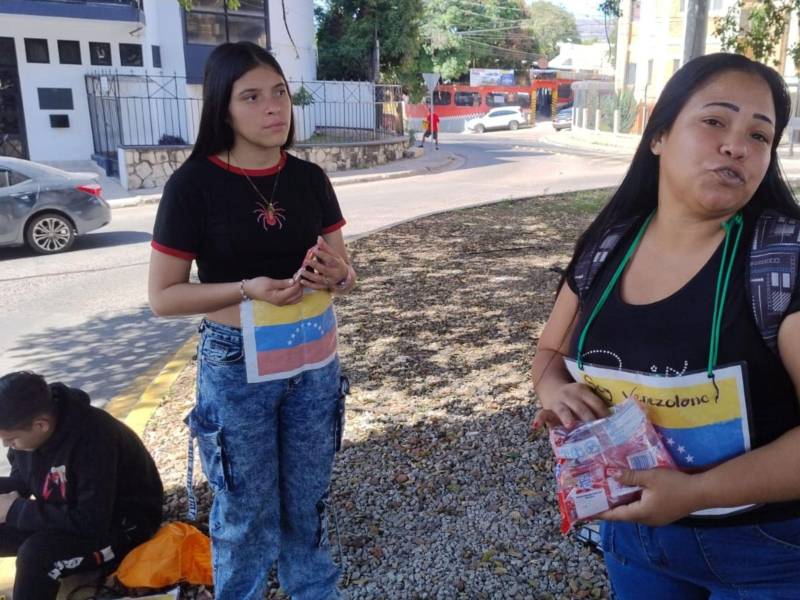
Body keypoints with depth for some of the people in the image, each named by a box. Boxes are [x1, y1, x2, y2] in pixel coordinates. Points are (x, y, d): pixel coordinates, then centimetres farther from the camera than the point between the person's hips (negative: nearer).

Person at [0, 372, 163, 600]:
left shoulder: (92, 438, -32)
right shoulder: (28, 428, -10)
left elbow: (91, 524, -33)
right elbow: (22, 482, 9)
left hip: (123, 524, -8)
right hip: (68, 514, 8)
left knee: (35, 554, -30)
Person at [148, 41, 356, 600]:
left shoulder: (309, 178, -1)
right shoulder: (193, 183, -13)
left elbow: (345, 272, 6)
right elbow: (163, 296, -10)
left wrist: (336, 275, -18)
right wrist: (247, 289, -24)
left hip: (313, 358, 4)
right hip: (235, 365, -3)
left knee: (309, 500, 20)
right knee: (246, 511, 13)